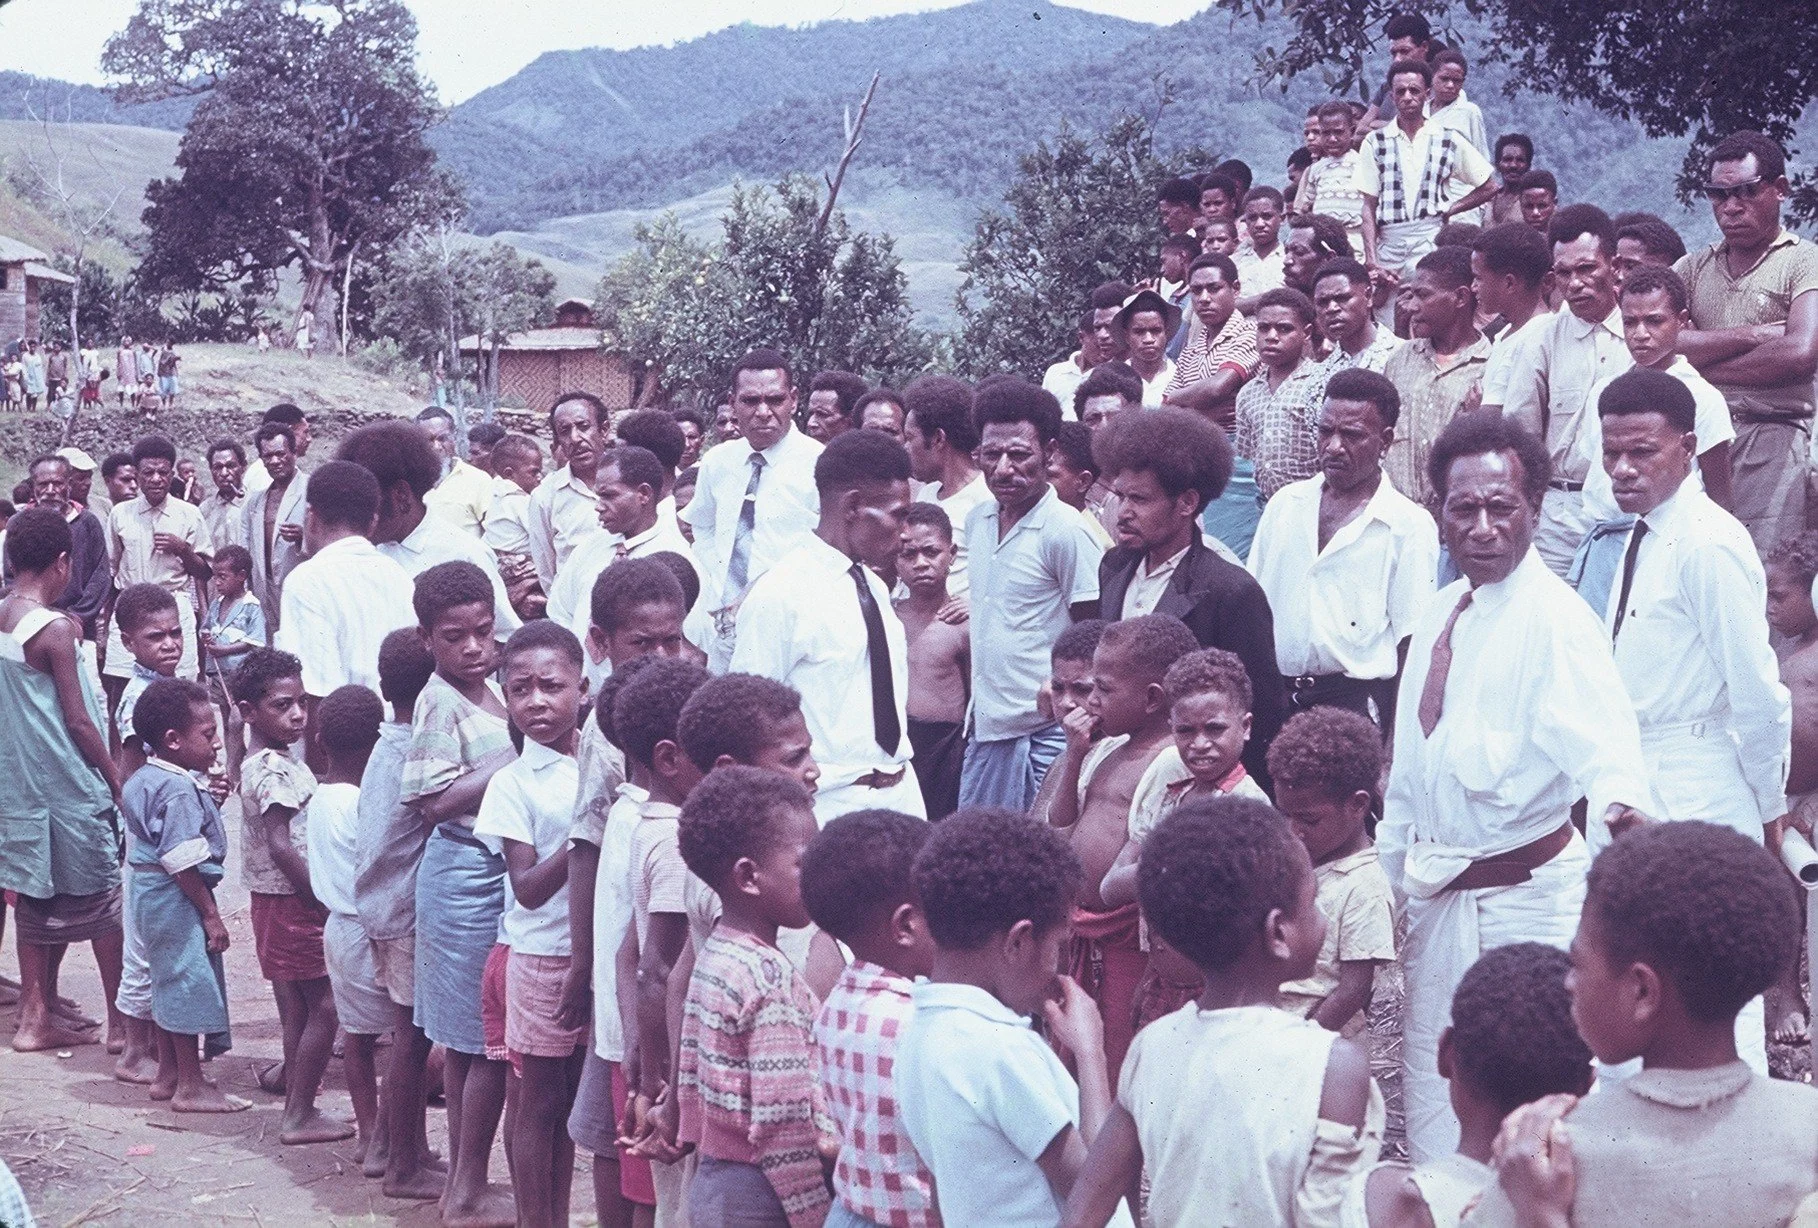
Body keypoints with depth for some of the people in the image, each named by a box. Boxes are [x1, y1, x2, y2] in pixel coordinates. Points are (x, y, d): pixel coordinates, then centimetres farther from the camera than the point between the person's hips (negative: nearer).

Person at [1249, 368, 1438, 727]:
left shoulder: (1409, 526, -2)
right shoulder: (1285, 503, 12)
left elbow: (1411, 642, -4)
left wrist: (1398, 734, -9)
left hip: (1355, 701, -4)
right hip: (1274, 694, 4)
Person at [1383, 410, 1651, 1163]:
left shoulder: (1555, 617, -16)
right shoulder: (1439, 615, 8)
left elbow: (1601, 733, -31)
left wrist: (1621, 800, -51)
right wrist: (1387, 869, 20)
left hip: (1523, 899, -8)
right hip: (1436, 894, 8)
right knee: (1431, 1092, 17)